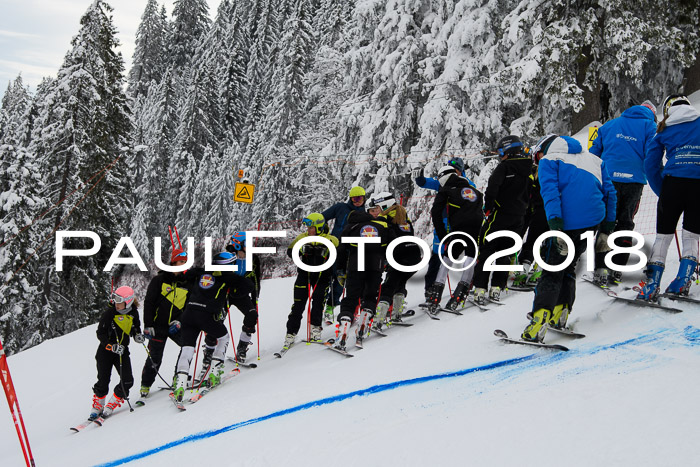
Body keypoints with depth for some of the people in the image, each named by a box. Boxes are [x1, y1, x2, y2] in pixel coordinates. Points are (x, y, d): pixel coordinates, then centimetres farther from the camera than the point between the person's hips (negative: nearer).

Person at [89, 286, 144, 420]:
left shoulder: (133, 313, 0)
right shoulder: (109, 313, -13)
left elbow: (135, 327, 18)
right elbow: (101, 333, -13)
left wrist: (138, 335, -5)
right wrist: (112, 346, -26)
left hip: (122, 351, 3)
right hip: (106, 351, -3)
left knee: (127, 381, -8)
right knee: (103, 381, -6)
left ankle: (111, 406, 8)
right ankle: (97, 407, 16)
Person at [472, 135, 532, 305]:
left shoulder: (505, 166, -13)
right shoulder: (530, 170, 8)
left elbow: (492, 187, -23)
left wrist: (488, 207, -11)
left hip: (499, 215, -6)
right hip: (517, 219, 6)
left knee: (485, 251, 0)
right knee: (504, 253, 15)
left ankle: (480, 289, -4)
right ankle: (497, 288, 13)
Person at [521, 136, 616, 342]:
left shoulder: (549, 160, 8)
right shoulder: (594, 159, 24)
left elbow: (550, 191, -10)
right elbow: (609, 192, 20)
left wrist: (555, 223, -20)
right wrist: (607, 228, 22)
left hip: (568, 221, -5)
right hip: (594, 221, 5)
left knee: (552, 271, -3)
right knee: (569, 266, 20)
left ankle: (539, 321, -15)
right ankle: (559, 315, 19)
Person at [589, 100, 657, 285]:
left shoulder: (610, 124, 16)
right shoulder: (649, 127, 7)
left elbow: (594, 152, 15)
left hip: (608, 179, 1)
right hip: (634, 180, -1)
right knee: (625, 224, 10)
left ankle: (601, 269, -5)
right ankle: (617, 269, 7)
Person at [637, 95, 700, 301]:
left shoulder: (664, 129, 13)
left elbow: (651, 165, 10)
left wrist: (662, 191, 16)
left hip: (673, 183, 0)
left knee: (663, 236, 8)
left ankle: (651, 286, 5)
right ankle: (682, 283, 3)